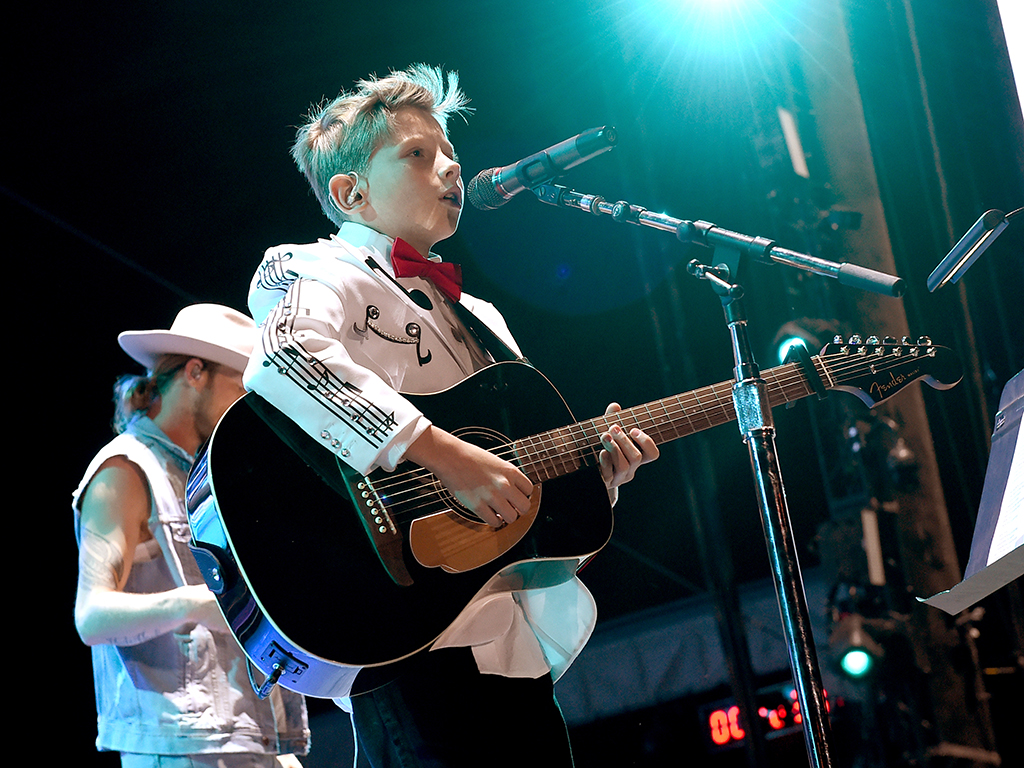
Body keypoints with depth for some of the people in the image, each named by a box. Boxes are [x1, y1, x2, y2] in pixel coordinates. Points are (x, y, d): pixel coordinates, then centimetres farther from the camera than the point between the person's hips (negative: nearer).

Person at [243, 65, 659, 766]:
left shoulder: (475, 316, 27)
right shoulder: (328, 273, 2)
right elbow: (283, 357, -23)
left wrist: (595, 470, 7)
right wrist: (443, 454, -28)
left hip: (518, 643, 8)